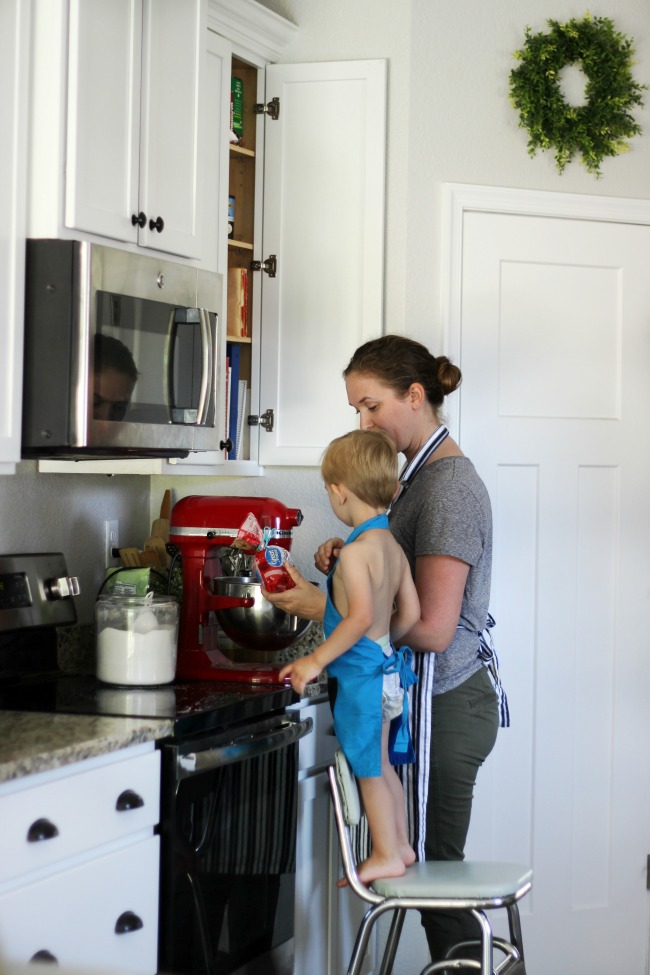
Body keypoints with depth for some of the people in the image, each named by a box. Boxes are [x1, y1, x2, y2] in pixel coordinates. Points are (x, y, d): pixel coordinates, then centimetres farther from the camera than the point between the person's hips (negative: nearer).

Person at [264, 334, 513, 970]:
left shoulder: (450, 486, -16)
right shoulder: (423, 475, 14)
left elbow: (432, 629, -21)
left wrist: (322, 608, -16)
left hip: (442, 703, -10)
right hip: (431, 699, 10)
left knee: (433, 869, -4)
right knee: (430, 868, 11)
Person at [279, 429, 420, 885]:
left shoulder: (355, 552, -20)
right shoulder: (393, 547, 7)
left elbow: (360, 617, -28)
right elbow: (410, 612, 10)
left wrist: (317, 660, -22)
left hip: (361, 674, -9)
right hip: (388, 667, 9)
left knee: (369, 770, 2)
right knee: (383, 766, 19)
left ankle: (386, 856, 10)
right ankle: (401, 845, 28)